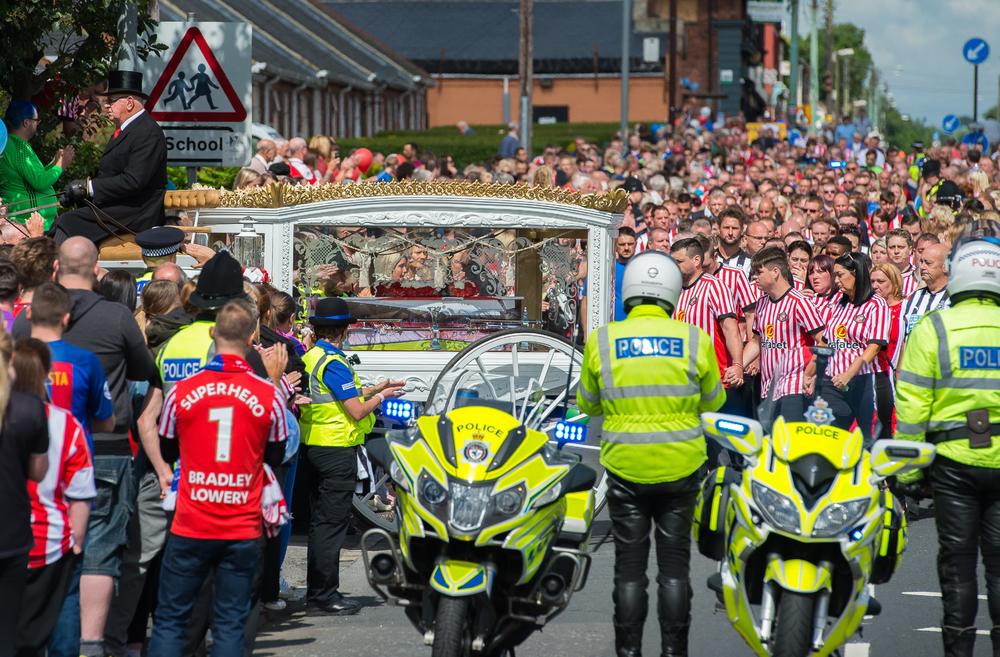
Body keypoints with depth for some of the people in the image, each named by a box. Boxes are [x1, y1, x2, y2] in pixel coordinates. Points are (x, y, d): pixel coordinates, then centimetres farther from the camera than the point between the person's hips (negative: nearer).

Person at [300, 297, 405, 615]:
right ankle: (326, 594, -3)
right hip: (337, 448, -10)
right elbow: (357, 411, -19)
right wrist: (382, 396, -1)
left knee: (321, 520, 16)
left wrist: (377, 388, 19)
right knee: (332, 521, -5)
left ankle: (316, 590, 21)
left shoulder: (310, 358, 11)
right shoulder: (333, 363, -18)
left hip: (315, 444, 10)